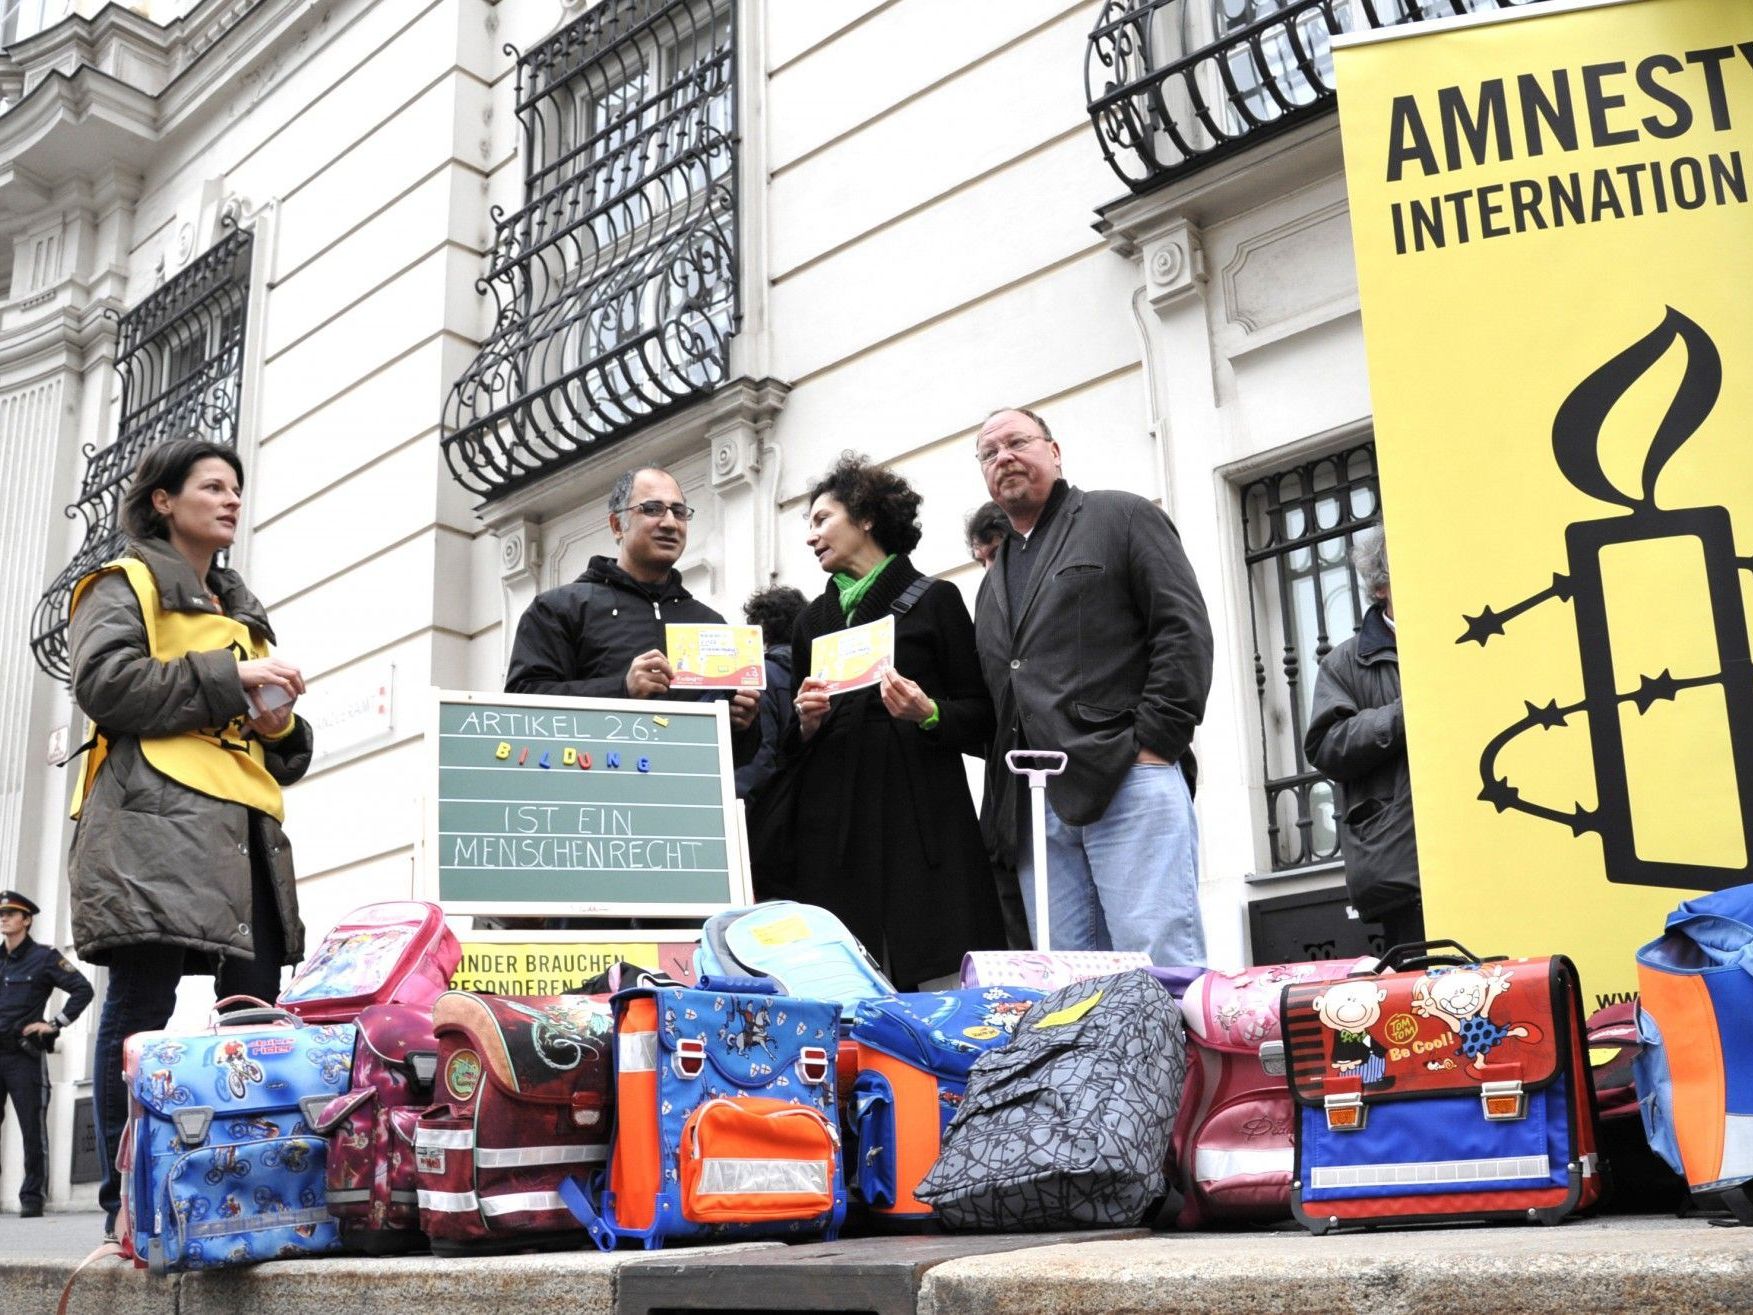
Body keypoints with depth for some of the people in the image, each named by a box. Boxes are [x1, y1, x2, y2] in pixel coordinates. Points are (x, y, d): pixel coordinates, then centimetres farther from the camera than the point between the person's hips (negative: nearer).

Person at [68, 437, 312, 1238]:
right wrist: (226, 679, -8)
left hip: (243, 821, 7)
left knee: (255, 1012, -2)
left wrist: (279, 725, 6)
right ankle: (128, 1200, -10)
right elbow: (104, 682, -8)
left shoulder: (241, 612, 31)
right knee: (141, 1004, -12)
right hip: (156, 814, -7)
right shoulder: (125, 584, 11)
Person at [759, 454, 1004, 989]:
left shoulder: (934, 599, 7)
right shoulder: (813, 619, 21)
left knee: (936, 977, -10)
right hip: (832, 820, 4)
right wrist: (805, 722, 1)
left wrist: (929, 714, -15)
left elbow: (980, 716, 3)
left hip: (919, 814, -4)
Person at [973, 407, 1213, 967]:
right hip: (1036, 807, 6)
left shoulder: (1121, 517, 8)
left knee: (1161, 965, -10)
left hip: (1128, 781, -6)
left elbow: (1184, 629, -3)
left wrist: (1153, 746, -11)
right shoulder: (995, 580, 27)